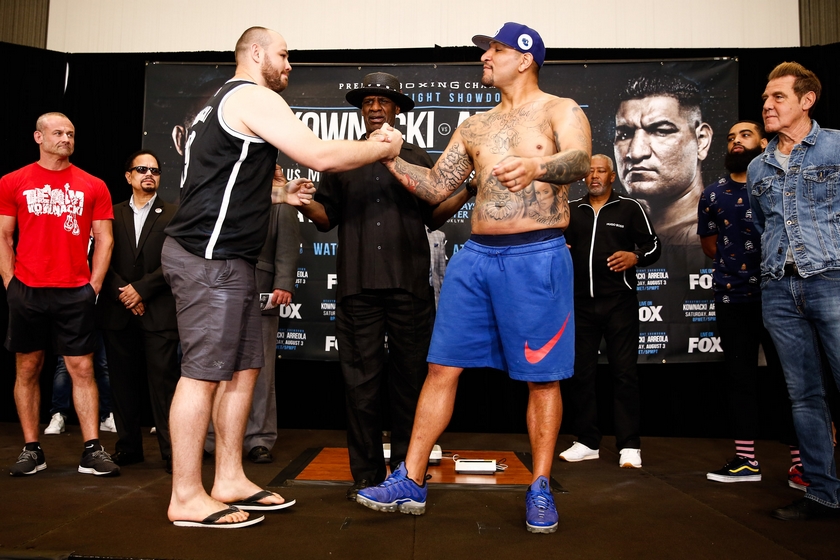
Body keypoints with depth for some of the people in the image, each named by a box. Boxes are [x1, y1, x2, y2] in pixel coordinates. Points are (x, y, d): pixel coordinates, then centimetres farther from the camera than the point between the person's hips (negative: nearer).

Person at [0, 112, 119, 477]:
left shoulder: (93, 186, 7)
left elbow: (104, 240, 6)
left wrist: (94, 285, 0)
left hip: (75, 294, -1)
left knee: (82, 369, -1)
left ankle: (92, 451, 2)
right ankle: (31, 450, 18)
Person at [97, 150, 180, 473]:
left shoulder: (172, 215, 5)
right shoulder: (113, 214, 13)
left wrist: (141, 288, -10)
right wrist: (124, 294, -6)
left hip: (159, 312, -3)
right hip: (118, 312, 3)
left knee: (163, 380, -5)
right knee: (123, 382, 8)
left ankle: (171, 451, -1)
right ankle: (128, 447, 20)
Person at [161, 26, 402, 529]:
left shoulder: (224, 103, 24)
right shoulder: (254, 97, -8)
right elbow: (322, 156, -15)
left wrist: (281, 195, 20)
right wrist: (382, 148, -1)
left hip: (228, 259, 10)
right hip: (209, 258, -10)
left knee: (244, 368, 10)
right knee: (204, 372, -7)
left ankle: (230, 480, 18)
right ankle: (187, 498, 2)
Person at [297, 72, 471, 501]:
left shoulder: (417, 159, 16)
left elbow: (434, 213, 12)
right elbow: (328, 218, 14)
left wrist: (466, 192, -3)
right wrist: (305, 204, -5)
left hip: (409, 286, 0)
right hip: (357, 288, 1)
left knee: (409, 379, 2)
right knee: (361, 381, 1)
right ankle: (366, 475, 11)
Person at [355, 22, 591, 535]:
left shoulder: (560, 111, 4)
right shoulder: (475, 126, 20)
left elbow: (579, 161, -17)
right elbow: (436, 187, 18)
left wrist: (535, 167, -38)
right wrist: (391, 159, 6)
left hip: (537, 256, -4)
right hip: (476, 256, 5)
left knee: (542, 378, 2)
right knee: (442, 367, 3)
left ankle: (540, 489, 18)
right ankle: (411, 483, 12)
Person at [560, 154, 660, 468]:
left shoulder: (629, 208, 6)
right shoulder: (570, 210, 13)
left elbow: (653, 246, 6)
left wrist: (635, 256, -15)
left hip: (619, 302, -3)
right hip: (581, 303, 3)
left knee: (624, 373, -2)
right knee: (581, 373, 6)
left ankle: (629, 446, 5)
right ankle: (587, 442, 17)